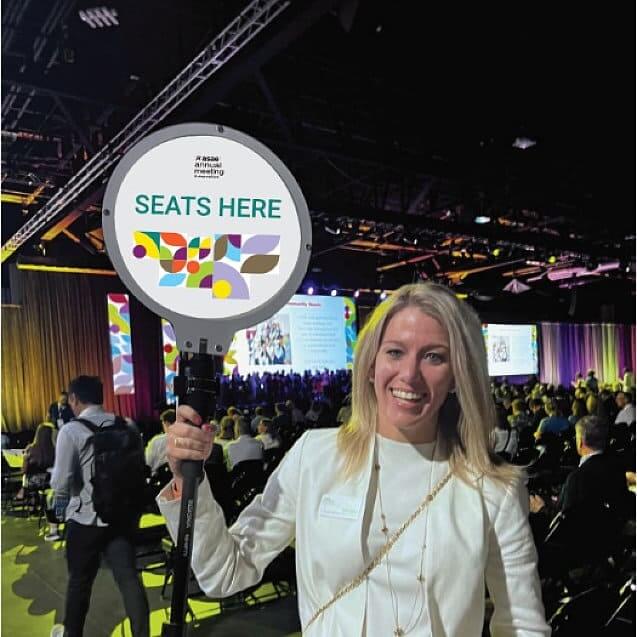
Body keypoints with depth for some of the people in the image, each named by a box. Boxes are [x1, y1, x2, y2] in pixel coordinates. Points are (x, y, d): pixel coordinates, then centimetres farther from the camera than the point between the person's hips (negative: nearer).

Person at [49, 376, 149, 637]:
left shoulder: (71, 430, -13)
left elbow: (61, 484, -12)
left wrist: (63, 497, 10)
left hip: (86, 518, -3)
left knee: (79, 580, 16)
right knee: (128, 576, 8)